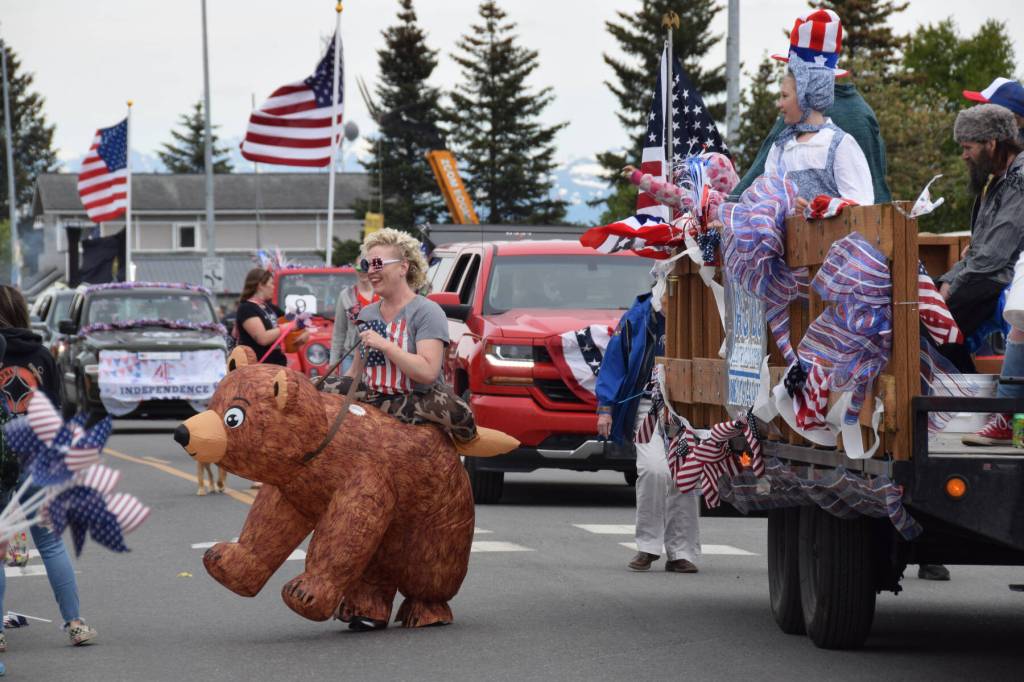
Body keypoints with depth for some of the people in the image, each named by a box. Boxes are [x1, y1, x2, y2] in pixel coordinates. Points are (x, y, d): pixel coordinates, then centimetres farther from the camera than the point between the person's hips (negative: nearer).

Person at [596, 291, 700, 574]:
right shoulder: (638, 318, 5)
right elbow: (614, 361, 8)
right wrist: (605, 407, 1)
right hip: (649, 406, -1)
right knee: (654, 469, -19)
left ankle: (681, 552, 6)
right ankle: (648, 545, -5)